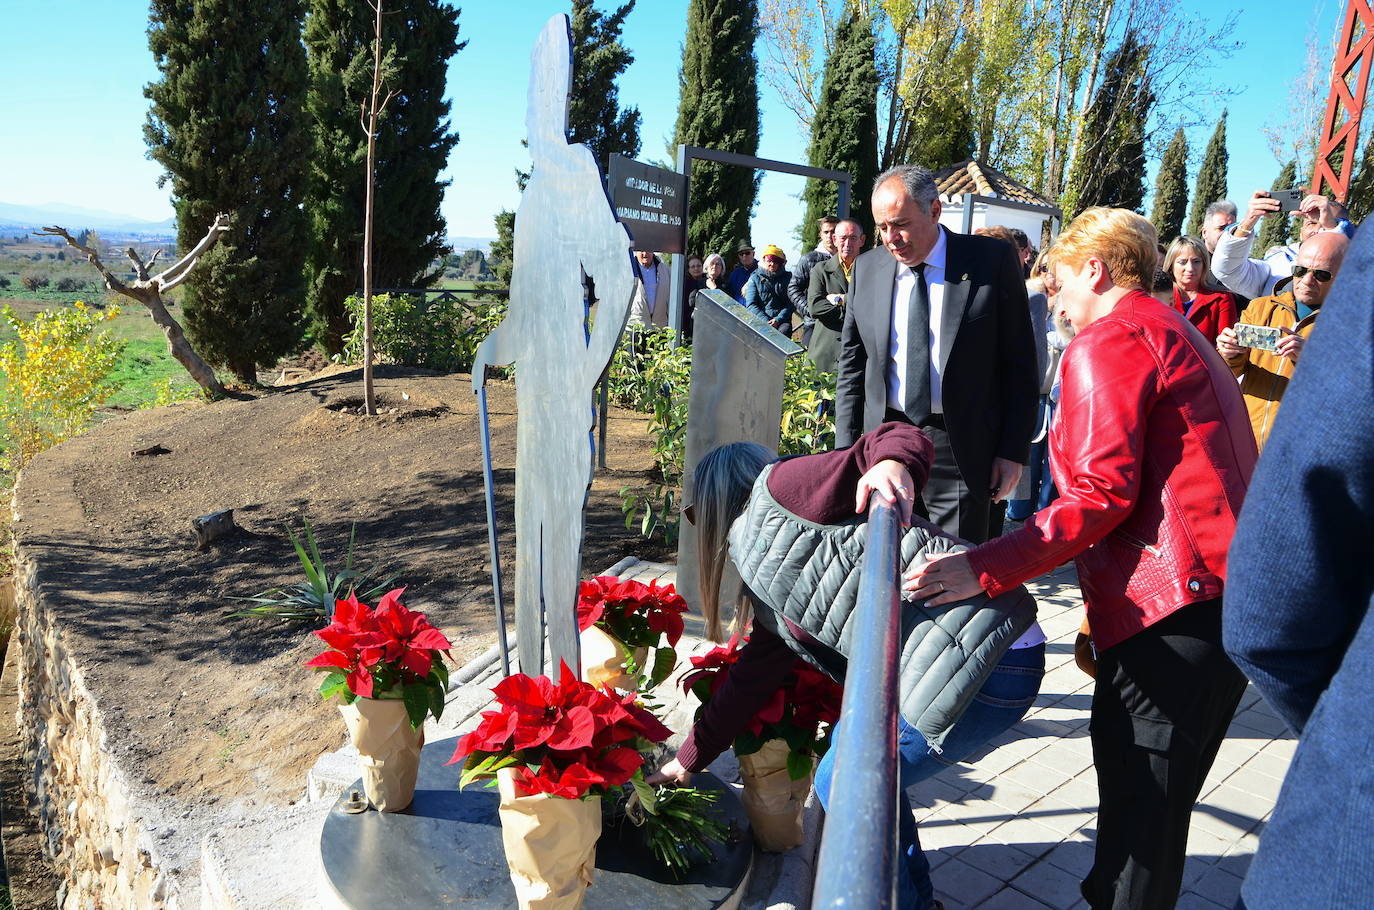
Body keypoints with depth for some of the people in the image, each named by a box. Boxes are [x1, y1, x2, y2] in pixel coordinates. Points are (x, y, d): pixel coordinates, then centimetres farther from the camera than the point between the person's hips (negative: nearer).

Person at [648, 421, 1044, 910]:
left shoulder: (777, 491, -7)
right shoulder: (768, 595, 19)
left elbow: (906, 440, -12)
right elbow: (750, 681, 25)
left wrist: (894, 465, -36)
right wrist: (688, 761, 35)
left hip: (989, 659, -9)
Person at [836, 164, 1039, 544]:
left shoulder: (992, 260, -4)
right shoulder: (867, 268, 6)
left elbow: (1020, 363, -2)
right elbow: (852, 365, 10)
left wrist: (1014, 451, -5)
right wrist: (847, 448, 4)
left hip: (960, 446, -3)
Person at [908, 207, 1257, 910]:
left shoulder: (1107, 341, -7)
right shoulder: (1180, 336, 25)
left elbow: (1102, 494, -17)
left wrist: (987, 569, -18)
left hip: (1174, 603, -10)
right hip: (1234, 596, 11)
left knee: (1137, 802, -2)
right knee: (1158, 799, 19)